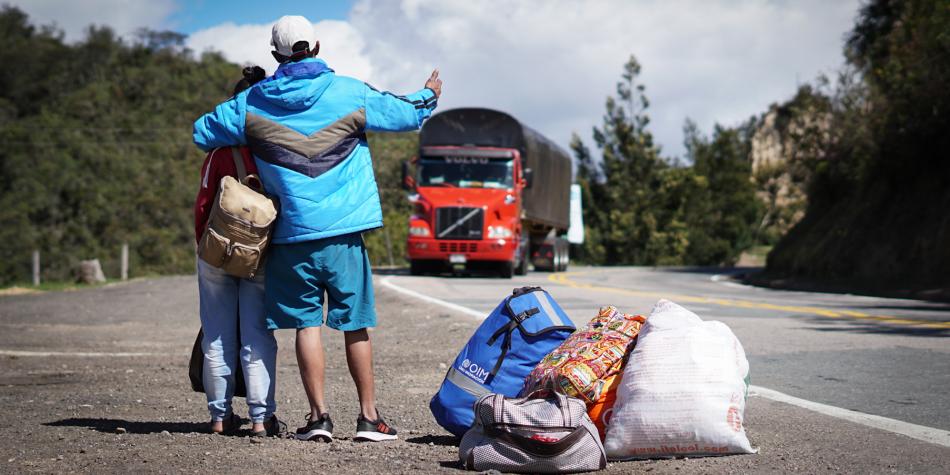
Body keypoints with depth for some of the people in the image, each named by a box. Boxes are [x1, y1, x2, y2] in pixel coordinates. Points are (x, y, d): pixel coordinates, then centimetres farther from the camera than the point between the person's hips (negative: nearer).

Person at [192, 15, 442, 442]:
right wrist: (429, 95, 33)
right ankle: (369, 416, 9)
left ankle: (319, 416, 1)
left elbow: (201, 133, 8)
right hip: (344, 232, 0)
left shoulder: (252, 102, 1)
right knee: (355, 325, 6)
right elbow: (407, 114, 11)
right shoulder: (350, 93, 0)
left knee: (306, 324, 5)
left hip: (291, 234, 0)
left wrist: (234, 102, 27)